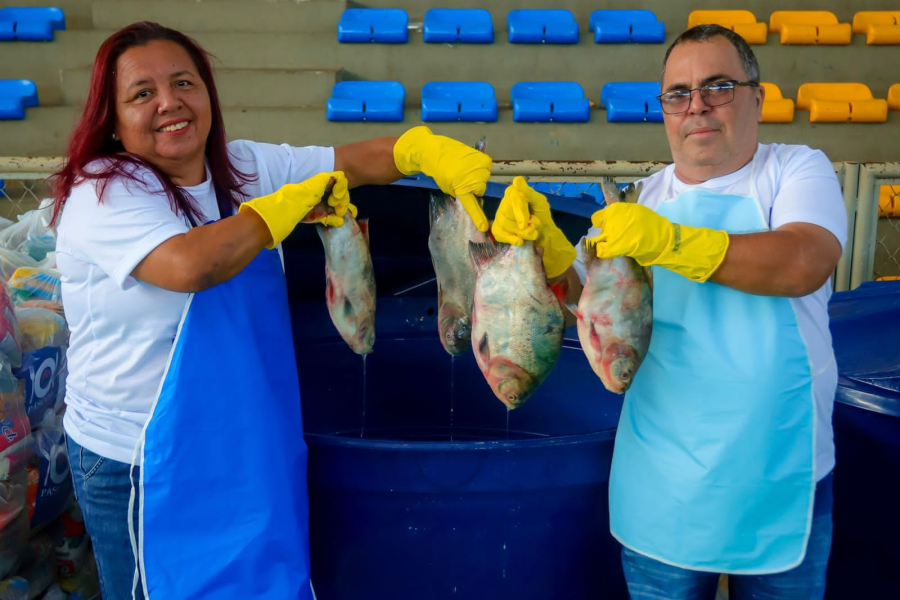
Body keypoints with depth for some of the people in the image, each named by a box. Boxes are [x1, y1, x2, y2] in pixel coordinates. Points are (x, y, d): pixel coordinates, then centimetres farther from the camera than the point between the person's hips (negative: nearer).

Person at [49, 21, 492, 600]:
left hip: (241, 441, 6)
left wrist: (429, 151, -24)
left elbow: (356, 160, -4)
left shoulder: (245, 166, 1)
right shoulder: (101, 196, -18)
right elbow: (191, 265, -36)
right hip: (136, 462, -6)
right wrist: (294, 203, -23)